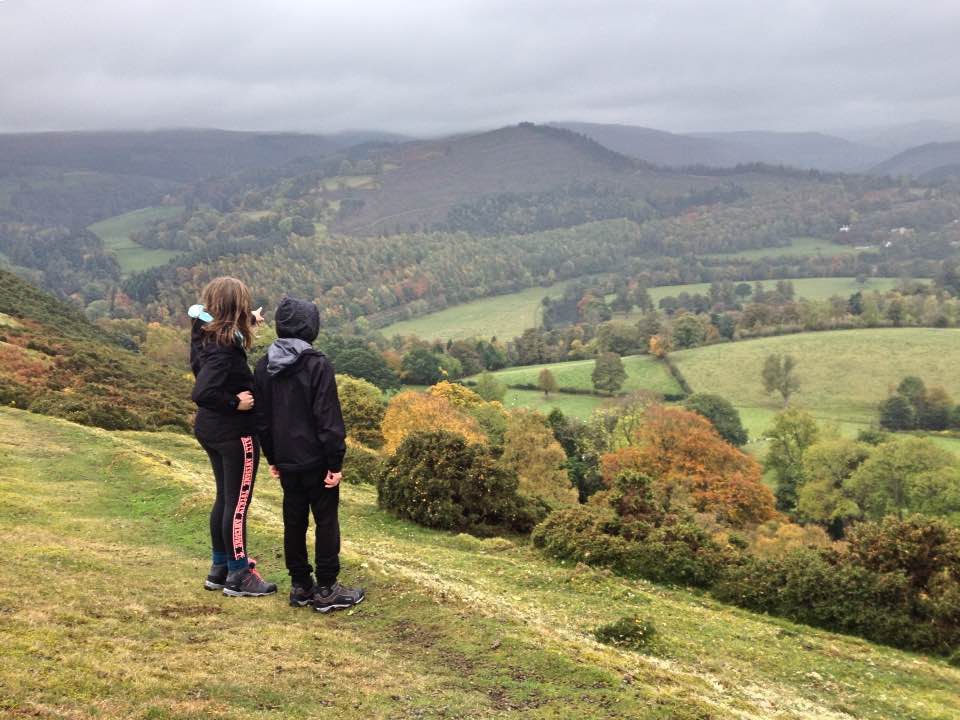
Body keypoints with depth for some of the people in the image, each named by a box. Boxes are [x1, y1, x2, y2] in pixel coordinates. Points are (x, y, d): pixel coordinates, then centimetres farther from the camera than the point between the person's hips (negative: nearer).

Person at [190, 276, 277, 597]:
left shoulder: (204, 335, 2)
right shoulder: (225, 347, -25)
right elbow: (202, 392, -33)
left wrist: (249, 322, 25)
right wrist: (235, 403, -21)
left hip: (210, 430, 9)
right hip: (235, 433, -9)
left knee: (225, 498, 19)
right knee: (238, 502, 2)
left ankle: (220, 568, 29)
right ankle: (238, 576, 12)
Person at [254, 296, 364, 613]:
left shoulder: (264, 366, 4)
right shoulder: (317, 365, -16)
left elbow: (261, 417, 10)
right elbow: (328, 418, -17)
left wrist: (272, 458, 18)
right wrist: (335, 462, -12)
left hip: (286, 460, 6)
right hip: (316, 460, -6)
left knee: (294, 521, 14)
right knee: (326, 522, 3)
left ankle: (300, 586, 21)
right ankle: (326, 590, 8)